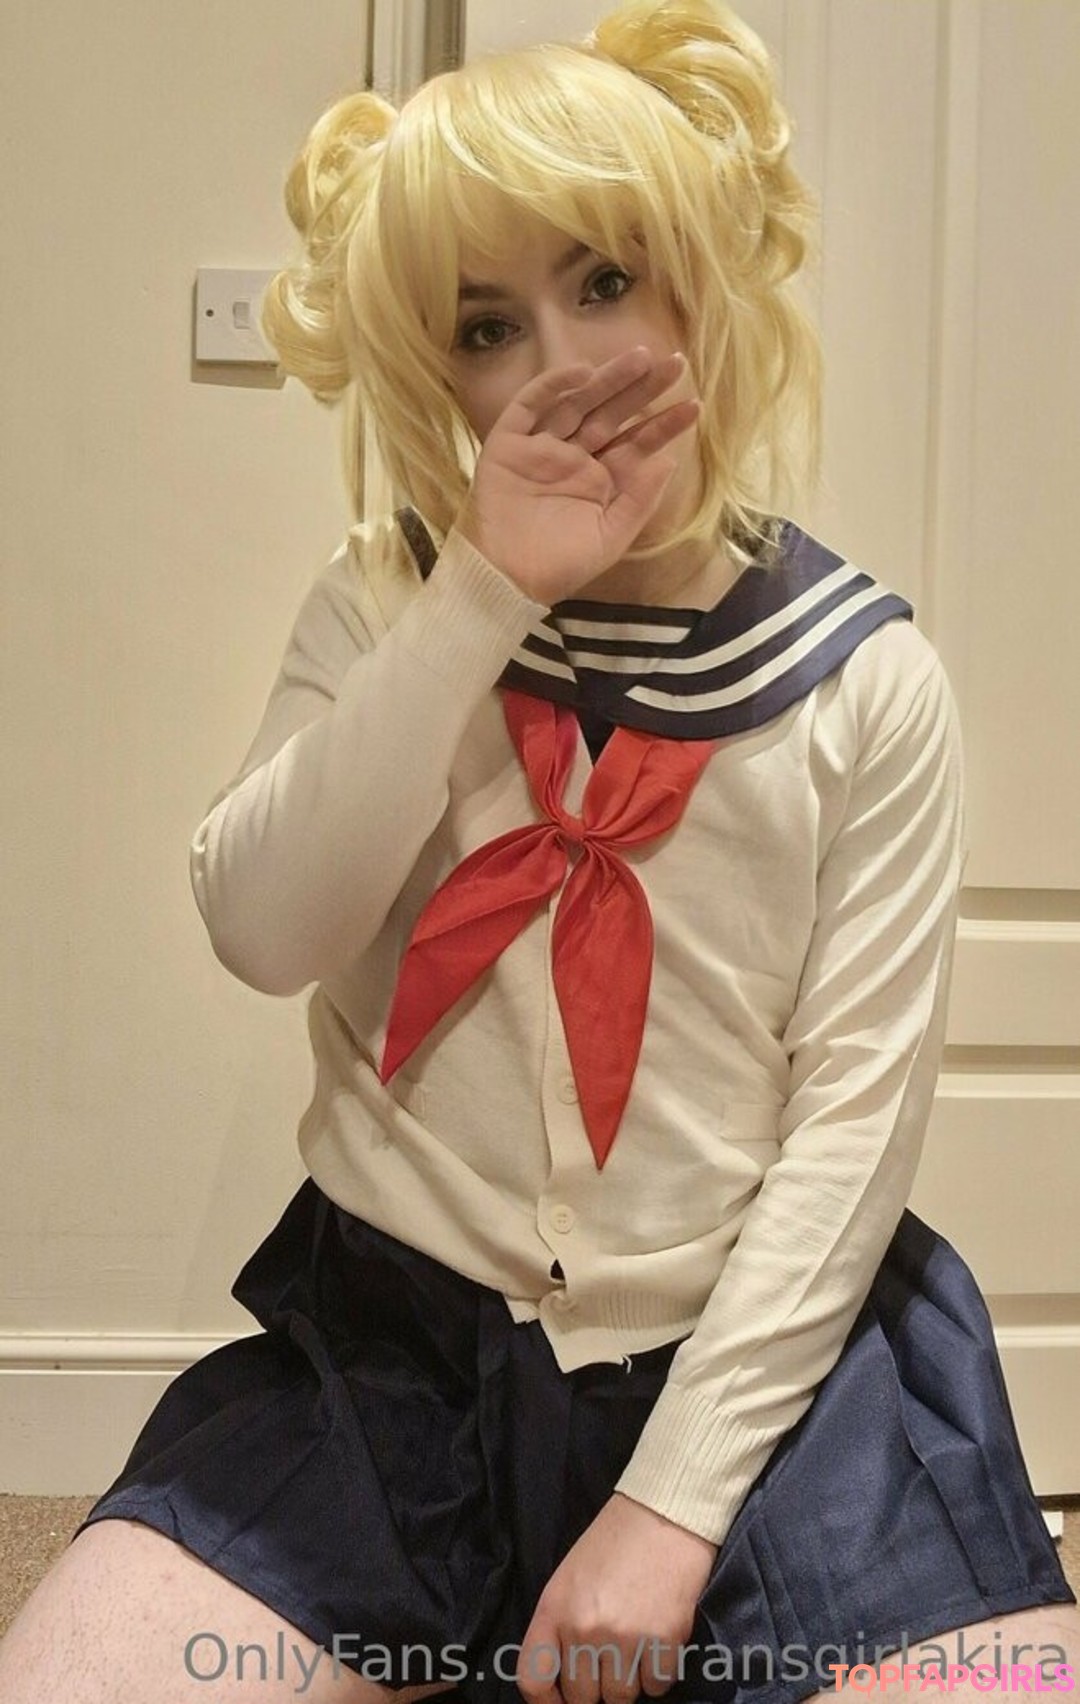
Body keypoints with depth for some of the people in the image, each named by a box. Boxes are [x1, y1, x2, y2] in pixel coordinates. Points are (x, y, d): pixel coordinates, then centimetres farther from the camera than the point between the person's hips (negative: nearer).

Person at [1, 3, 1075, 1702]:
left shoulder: (863, 676, -3)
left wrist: (674, 1500, -13)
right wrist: (486, 597, -17)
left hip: (759, 1348, 0)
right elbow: (263, 931, -11)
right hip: (393, 1339, 1)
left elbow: (859, 1109, -7)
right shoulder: (387, 612, 4)